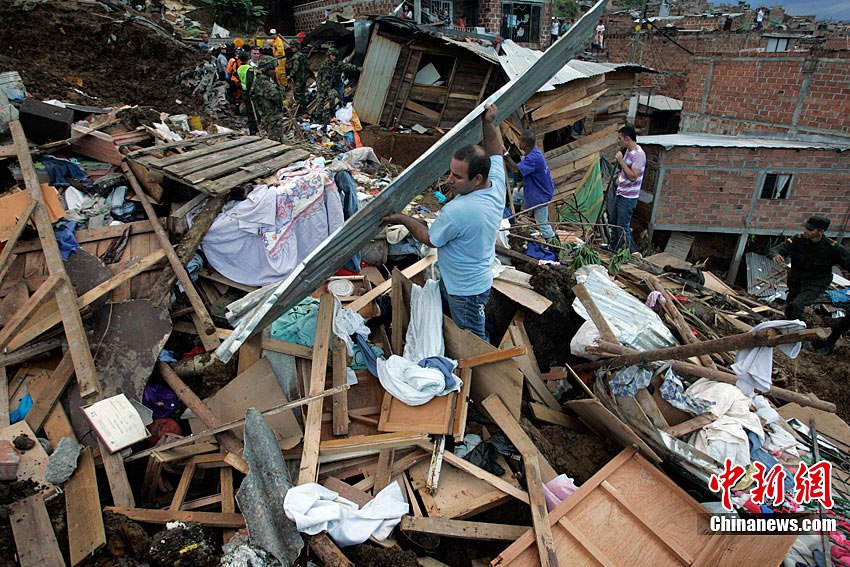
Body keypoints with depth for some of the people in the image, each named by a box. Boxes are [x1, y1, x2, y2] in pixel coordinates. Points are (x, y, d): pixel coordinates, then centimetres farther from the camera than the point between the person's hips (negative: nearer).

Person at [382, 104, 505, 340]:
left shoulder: (457, 211, -37)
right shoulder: (497, 185, -12)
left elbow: (430, 239, -17)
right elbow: (496, 151, 9)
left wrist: (402, 219, -4)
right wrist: (489, 123, -4)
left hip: (466, 291, -9)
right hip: (479, 279, 9)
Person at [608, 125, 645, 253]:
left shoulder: (639, 154, -21)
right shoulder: (627, 151, 9)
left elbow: (633, 176, -28)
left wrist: (621, 160, -24)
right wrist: (620, 176, 8)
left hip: (628, 198, -10)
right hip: (620, 194, 10)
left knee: (623, 227, -5)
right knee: (613, 222, 23)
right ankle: (613, 247, 39)